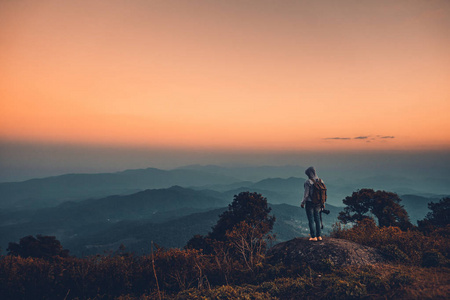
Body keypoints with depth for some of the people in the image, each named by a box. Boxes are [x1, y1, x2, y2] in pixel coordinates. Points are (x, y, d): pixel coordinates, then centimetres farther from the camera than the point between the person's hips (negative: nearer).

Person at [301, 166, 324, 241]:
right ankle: (319, 236, 20)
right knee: (317, 219, 17)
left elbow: (306, 194, -17)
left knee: (311, 220, 5)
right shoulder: (320, 181, 1)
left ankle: (314, 237, 8)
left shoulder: (308, 182, -18)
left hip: (309, 202, -6)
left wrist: (302, 203, -4)